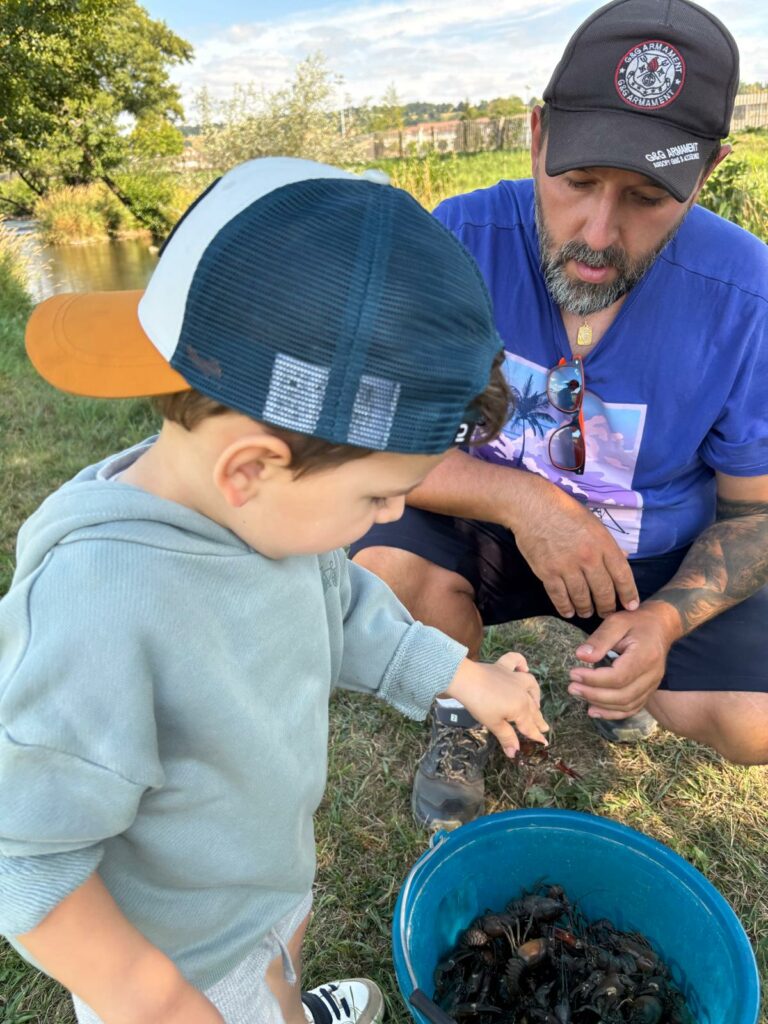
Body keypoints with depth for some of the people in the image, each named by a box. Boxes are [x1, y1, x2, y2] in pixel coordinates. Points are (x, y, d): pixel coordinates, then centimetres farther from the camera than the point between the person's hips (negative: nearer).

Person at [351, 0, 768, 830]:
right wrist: (522, 498, -34)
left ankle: (615, 672, 20)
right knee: (378, 573, -29)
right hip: (492, 524, 0)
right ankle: (464, 715, 7)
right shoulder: (462, 239, -20)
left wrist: (663, 622, -26)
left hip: (658, 556, 1)